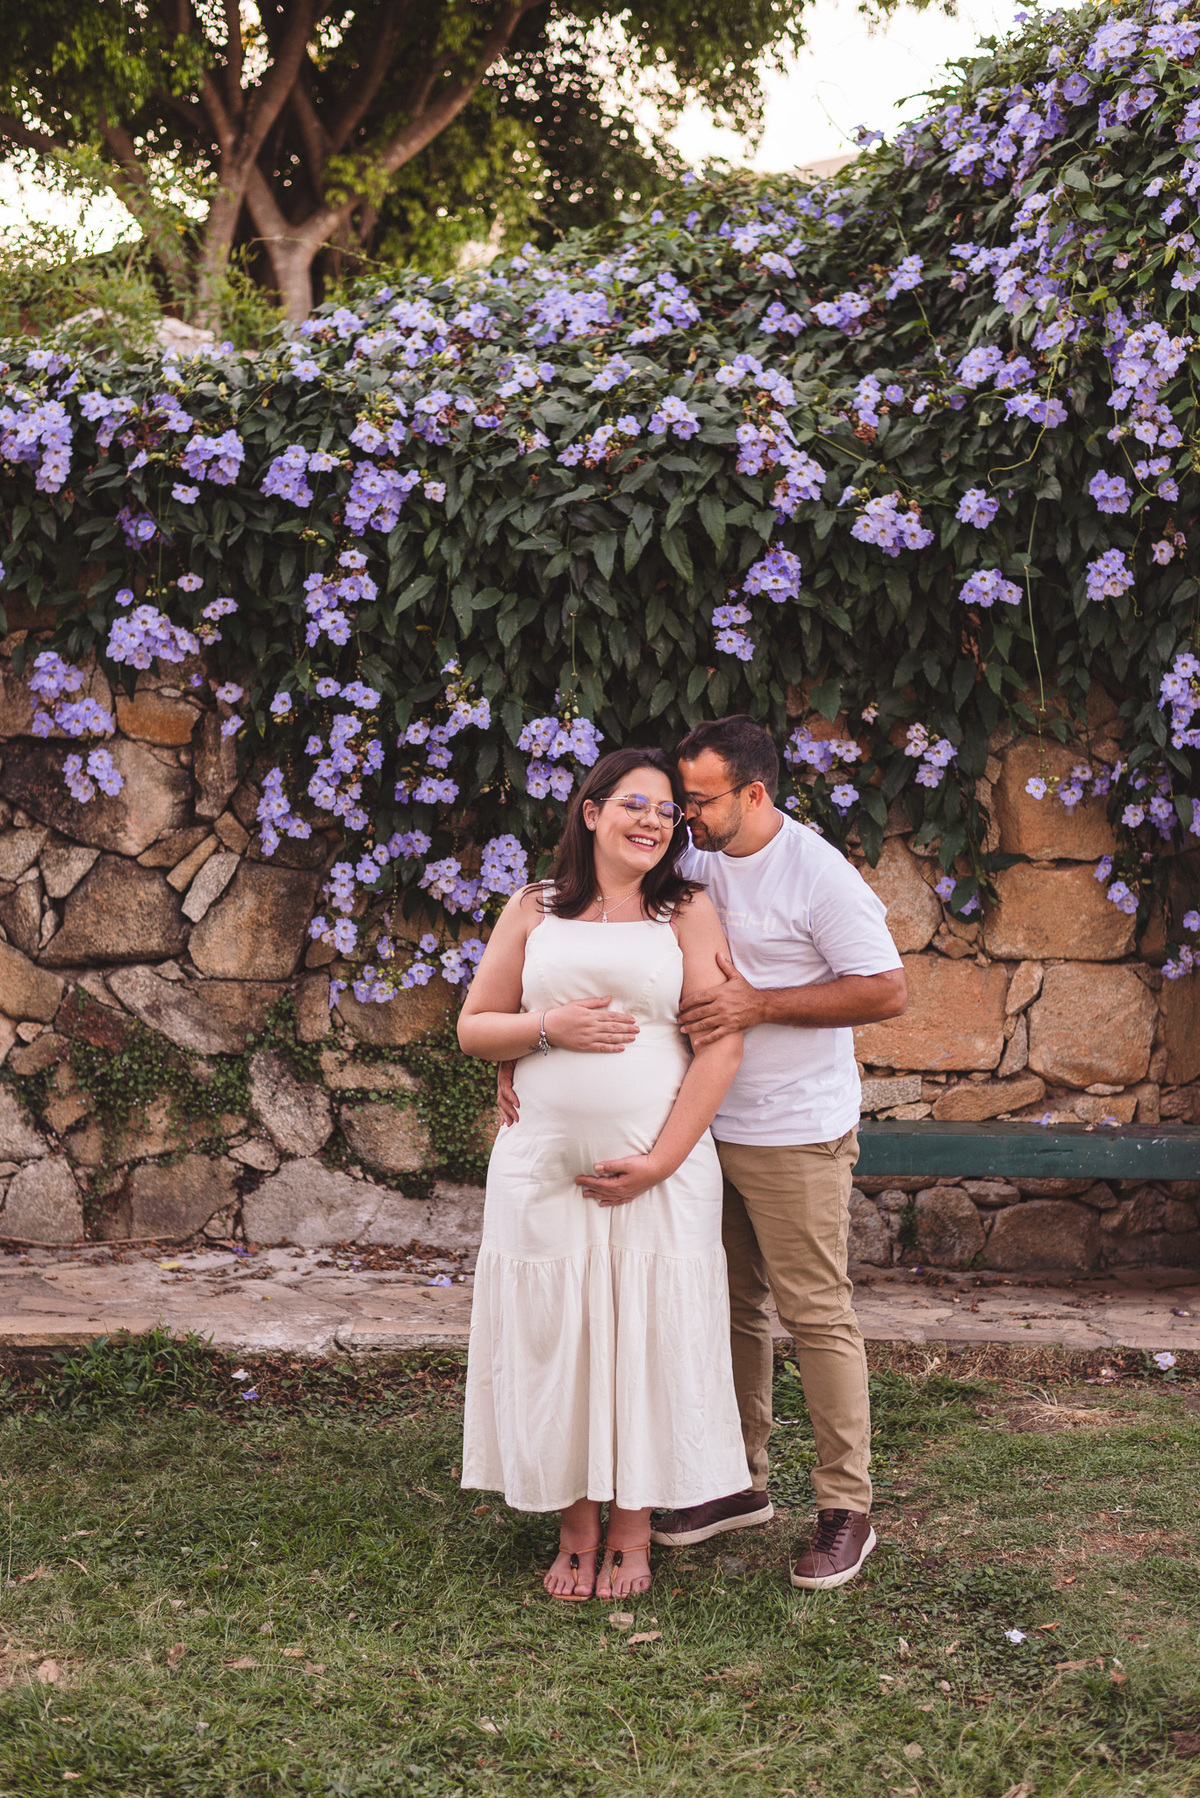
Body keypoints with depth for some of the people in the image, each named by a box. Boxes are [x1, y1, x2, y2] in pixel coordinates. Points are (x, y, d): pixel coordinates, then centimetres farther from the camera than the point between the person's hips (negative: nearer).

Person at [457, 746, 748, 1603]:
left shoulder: (688, 913, 2)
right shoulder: (534, 912, 8)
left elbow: (722, 1045, -4)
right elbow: (475, 1027, 9)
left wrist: (661, 1161, -12)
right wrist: (552, 1027, -11)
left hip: (660, 1171, -1)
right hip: (544, 1170, 2)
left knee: (647, 1343, 3)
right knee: (553, 1343, 5)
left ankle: (633, 1536, 17)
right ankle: (576, 1532, 19)